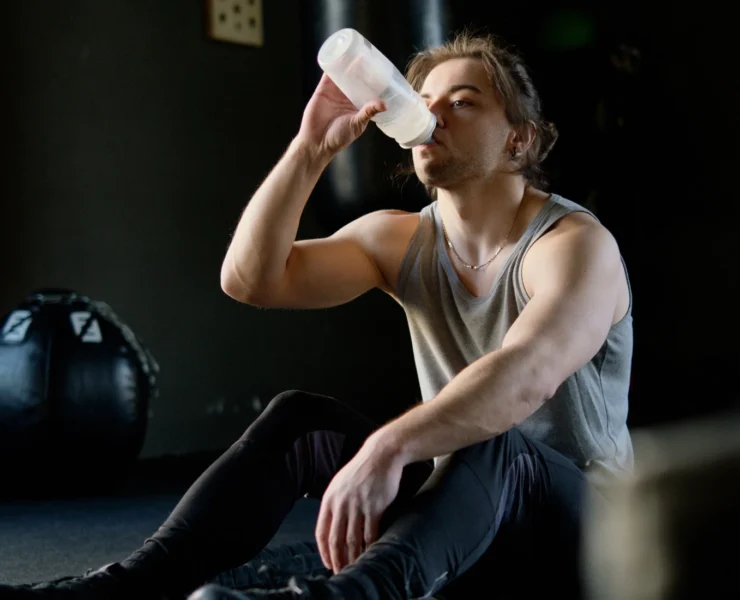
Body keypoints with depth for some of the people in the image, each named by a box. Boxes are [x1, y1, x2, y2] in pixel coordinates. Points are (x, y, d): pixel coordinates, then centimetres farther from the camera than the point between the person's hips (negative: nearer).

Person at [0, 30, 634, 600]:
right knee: (297, 418, -16)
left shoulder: (575, 243, -15)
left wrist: (386, 449, -50)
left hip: (578, 524, -5)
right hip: (459, 502, 5)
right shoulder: (398, 240, 4)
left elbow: (523, 378, -37)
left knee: (487, 443, -38)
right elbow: (249, 278, -8)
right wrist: (310, 150, -17)